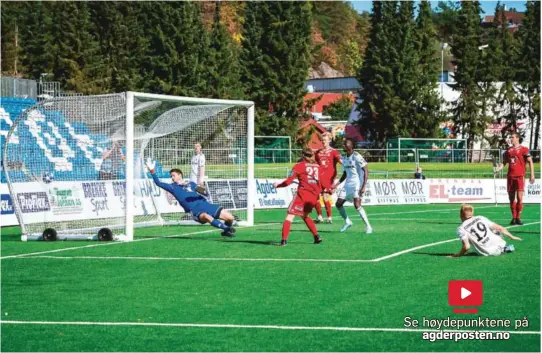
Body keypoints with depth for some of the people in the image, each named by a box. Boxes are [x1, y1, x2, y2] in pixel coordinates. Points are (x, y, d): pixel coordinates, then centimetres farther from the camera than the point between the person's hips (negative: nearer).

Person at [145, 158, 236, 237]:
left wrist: (203, 191, -10)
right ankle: (226, 228, -38)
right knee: (206, 217, -42)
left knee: (230, 218, -6)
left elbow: (206, 194, 14)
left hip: (204, 204, 3)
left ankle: (227, 231, 23)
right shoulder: (173, 187, 15)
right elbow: (158, 183, 6)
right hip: (195, 211, -3)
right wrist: (152, 171, -8)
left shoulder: (191, 184, 20)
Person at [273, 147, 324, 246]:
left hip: (302, 194, -5)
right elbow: (320, 183, 17)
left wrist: (277, 185, 8)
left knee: (290, 216, -4)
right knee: (305, 215, 27)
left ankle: (284, 240, -17)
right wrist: (319, 194, 33)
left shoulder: (299, 166, -1)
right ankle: (316, 237, 19)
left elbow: (289, 181, -5)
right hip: (314, 196, 5)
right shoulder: (317, 166, 12)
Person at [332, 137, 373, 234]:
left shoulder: (356, 156, -14)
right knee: (338, 203, 6)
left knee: (357, 205, -20)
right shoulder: (343, 157, 10)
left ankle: (368, 226, -11)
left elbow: (366, 171, -16)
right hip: (348, 184, 8)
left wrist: (363, 186, -22)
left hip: (357, 183, -8)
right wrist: (337, 184, 12)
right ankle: (347, 222, 26)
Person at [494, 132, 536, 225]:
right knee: (511, 198, 6)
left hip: (520, 176, -5)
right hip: (510, 177, 5)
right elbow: (504, 163, 17)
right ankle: (513, 218, 13)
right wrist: (497, 169, -2)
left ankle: (518, 218, -5)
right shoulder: (508, 151, 14)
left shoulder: (524, 149, -1)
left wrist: (532, 175, -8)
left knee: (519, 197, -11)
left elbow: (530, 162, -2)